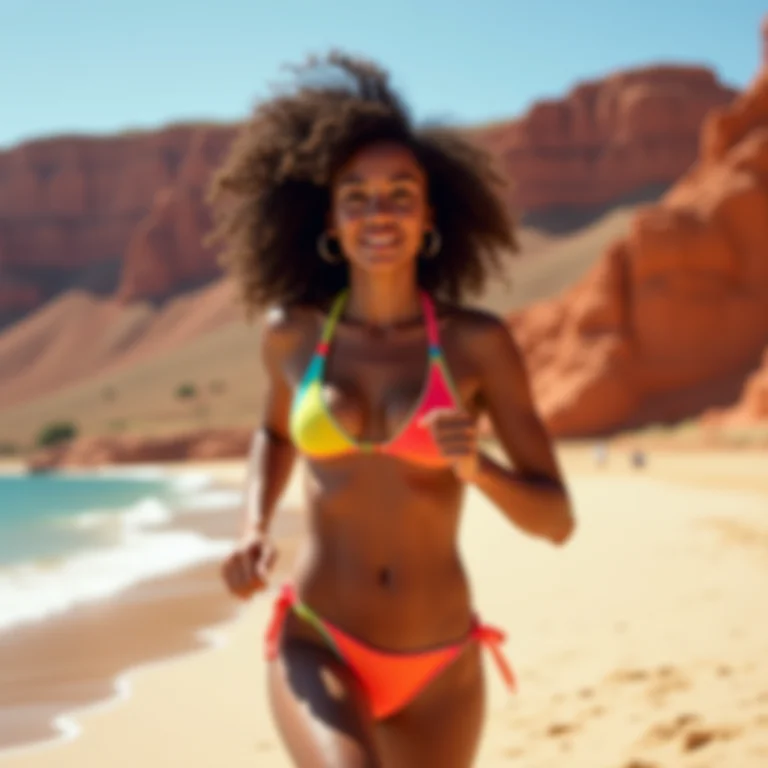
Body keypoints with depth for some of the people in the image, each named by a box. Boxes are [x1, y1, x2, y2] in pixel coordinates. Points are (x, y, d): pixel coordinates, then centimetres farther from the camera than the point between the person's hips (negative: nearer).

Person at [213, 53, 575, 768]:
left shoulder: (479, 341, -7)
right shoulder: (291, 331, -2)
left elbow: (557, 521, -5)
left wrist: (475, 467, -26)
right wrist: (253, 531, 2)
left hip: (438, 668, 1)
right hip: (319, 649, -1)